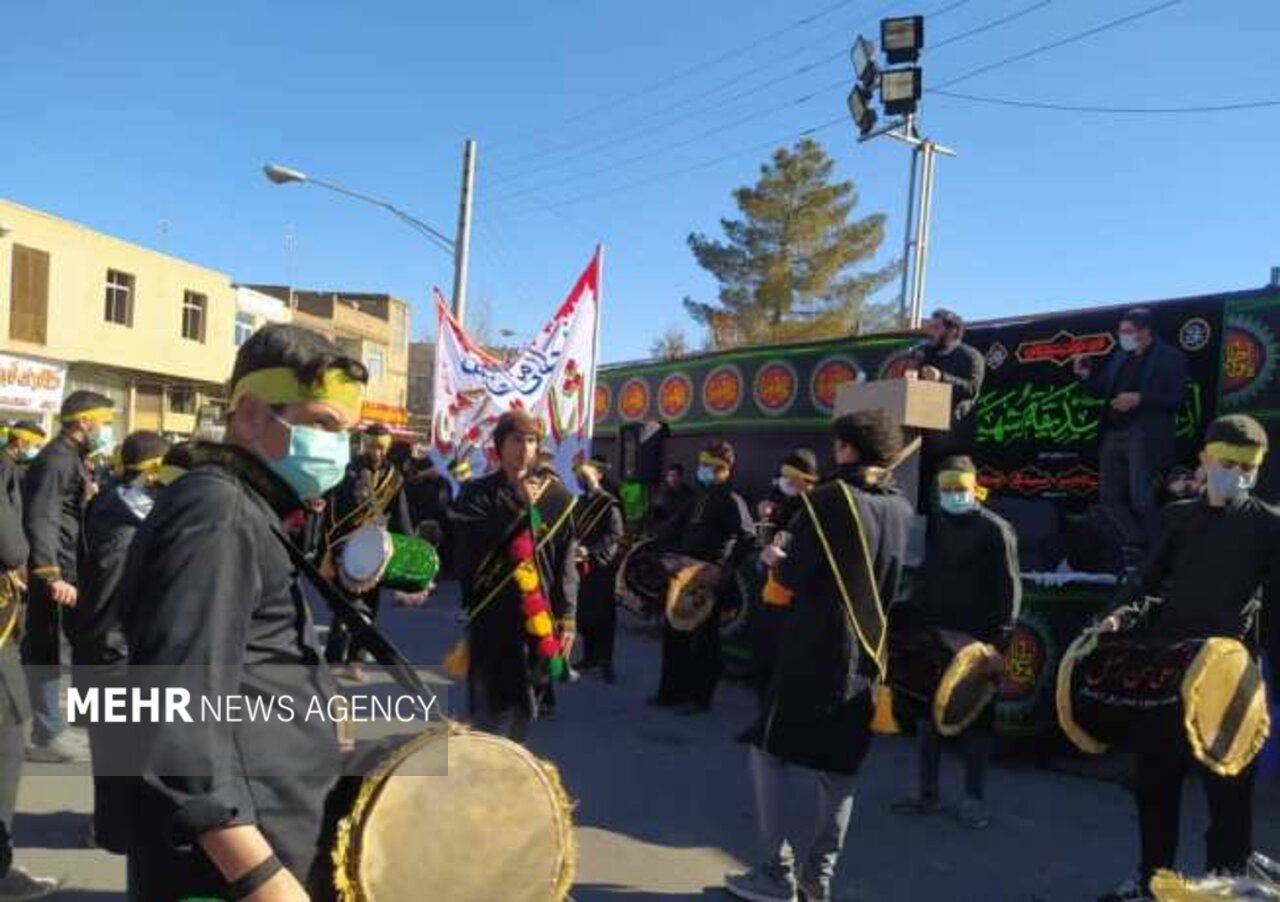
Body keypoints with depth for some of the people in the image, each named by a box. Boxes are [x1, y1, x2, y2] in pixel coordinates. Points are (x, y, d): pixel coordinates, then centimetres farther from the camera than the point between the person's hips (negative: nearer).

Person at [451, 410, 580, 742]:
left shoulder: (556, 496, 4)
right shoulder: (477, 494, 1)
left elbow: (567, 563, 5)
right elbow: (467, 552, -14)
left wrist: (567, 619, 0)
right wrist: (516, 507, -16)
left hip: (540, 620, 2)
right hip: (491, 619, -2)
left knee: (523, 709, 11)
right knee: (490, 713, -4)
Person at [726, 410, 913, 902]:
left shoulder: (829, 497, -12)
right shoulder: (903, 508, 5)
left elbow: (795, 577, -13)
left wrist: (777, 563, 7)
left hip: (816, 649, -6)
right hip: (870, 654, 6)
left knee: (770, 751, 5)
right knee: (839, 766, 14)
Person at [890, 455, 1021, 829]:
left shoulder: (995, 529, -6)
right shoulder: (932, 527, 10)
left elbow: (1009, 585, -10)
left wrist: (1002, 634, -16)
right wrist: (912, 624, 7)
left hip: (977, 638, -5)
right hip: (933, 635, 6)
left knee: (977, 716, 5)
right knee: (928, 711, 10)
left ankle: (974, 798, 15)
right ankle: (927, 791, 22)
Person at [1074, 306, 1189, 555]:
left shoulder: (1170, 357, -4)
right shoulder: (1119, 355, 15)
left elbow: (1178, 398, -11)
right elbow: (1102, 391, 18)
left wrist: (1140, 399, -19)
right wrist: (1087, 376, 0)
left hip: (1146, 438, -7)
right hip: (1113, 435, 7)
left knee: (1142, 500, -6)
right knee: (1110, 498, 8)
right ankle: (1134, 545, 17)